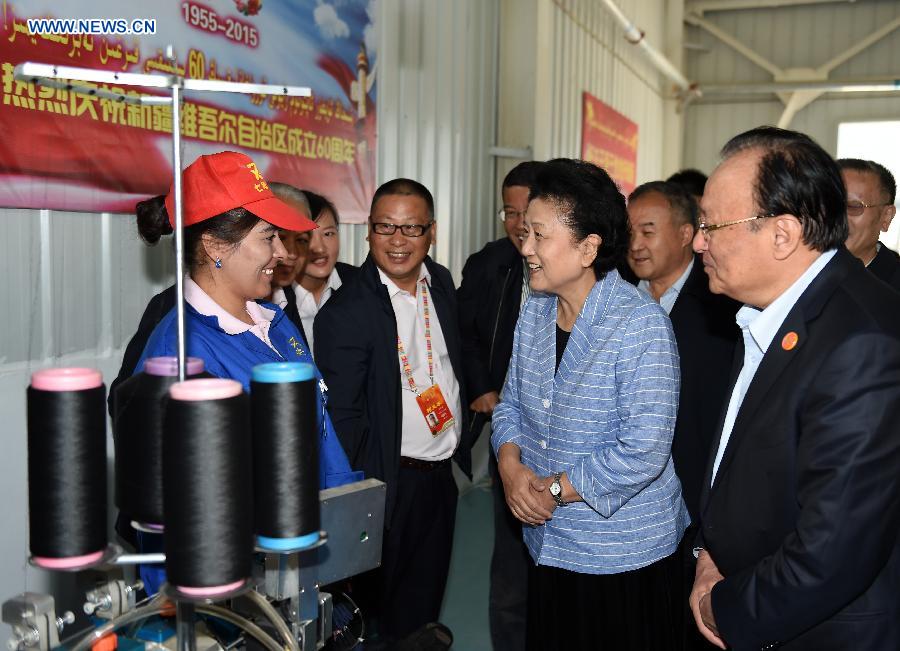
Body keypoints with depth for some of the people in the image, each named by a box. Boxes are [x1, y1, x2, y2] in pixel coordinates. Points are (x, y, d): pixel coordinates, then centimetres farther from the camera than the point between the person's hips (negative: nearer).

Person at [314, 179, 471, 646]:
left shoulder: (441, 281, 3)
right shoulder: (346, 311, -19)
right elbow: (342, 415, -17)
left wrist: (461, 447, 13)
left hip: (443, 472, 6)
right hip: (392, 483, -6)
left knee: (426, 603, 21)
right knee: (385, 616, 11)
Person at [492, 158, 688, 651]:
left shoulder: (641, 325, -20)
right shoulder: (535, 312, 4)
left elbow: (644, 450, -25)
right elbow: (511, 403, 12)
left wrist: (555, 489, -16)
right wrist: (511, 465, -8)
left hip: (622, 555, -6)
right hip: (547, 543, 7)